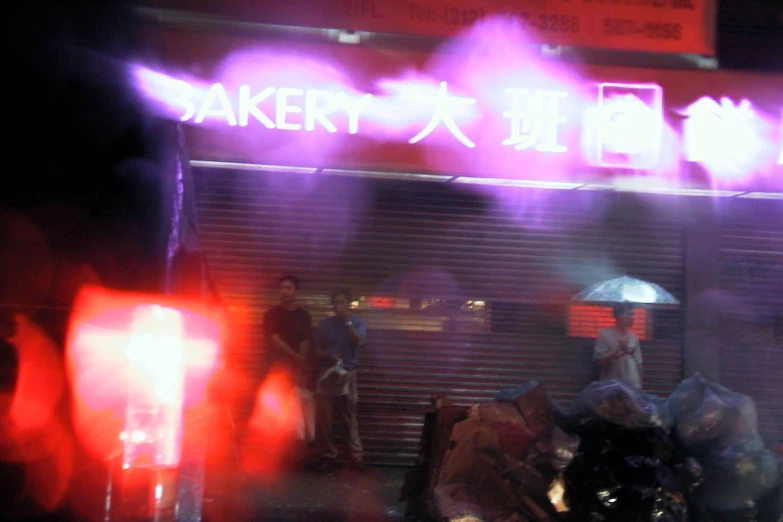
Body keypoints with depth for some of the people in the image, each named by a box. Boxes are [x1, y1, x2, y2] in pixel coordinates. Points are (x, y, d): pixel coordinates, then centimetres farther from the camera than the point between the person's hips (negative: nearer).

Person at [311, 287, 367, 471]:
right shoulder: (325, 324, 6)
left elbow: (359, 342, -15)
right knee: (325, 418, 0)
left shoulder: (357, 322, 3)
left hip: (347, 375, -1)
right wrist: (329, 356, -11)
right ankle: (328, 455, 8)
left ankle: (355, 456, 3)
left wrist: (347, 321, -19)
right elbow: (316, 350, 7)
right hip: (327, 375, 1)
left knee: (349, 418, 1)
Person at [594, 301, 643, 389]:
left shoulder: (633, 336, 11)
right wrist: (618, 348, -18)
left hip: (633, 387, 5)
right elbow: (599, 361, -11)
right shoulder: (605, 335, -5)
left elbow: (638, 363, 15)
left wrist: (640, 384, 12)